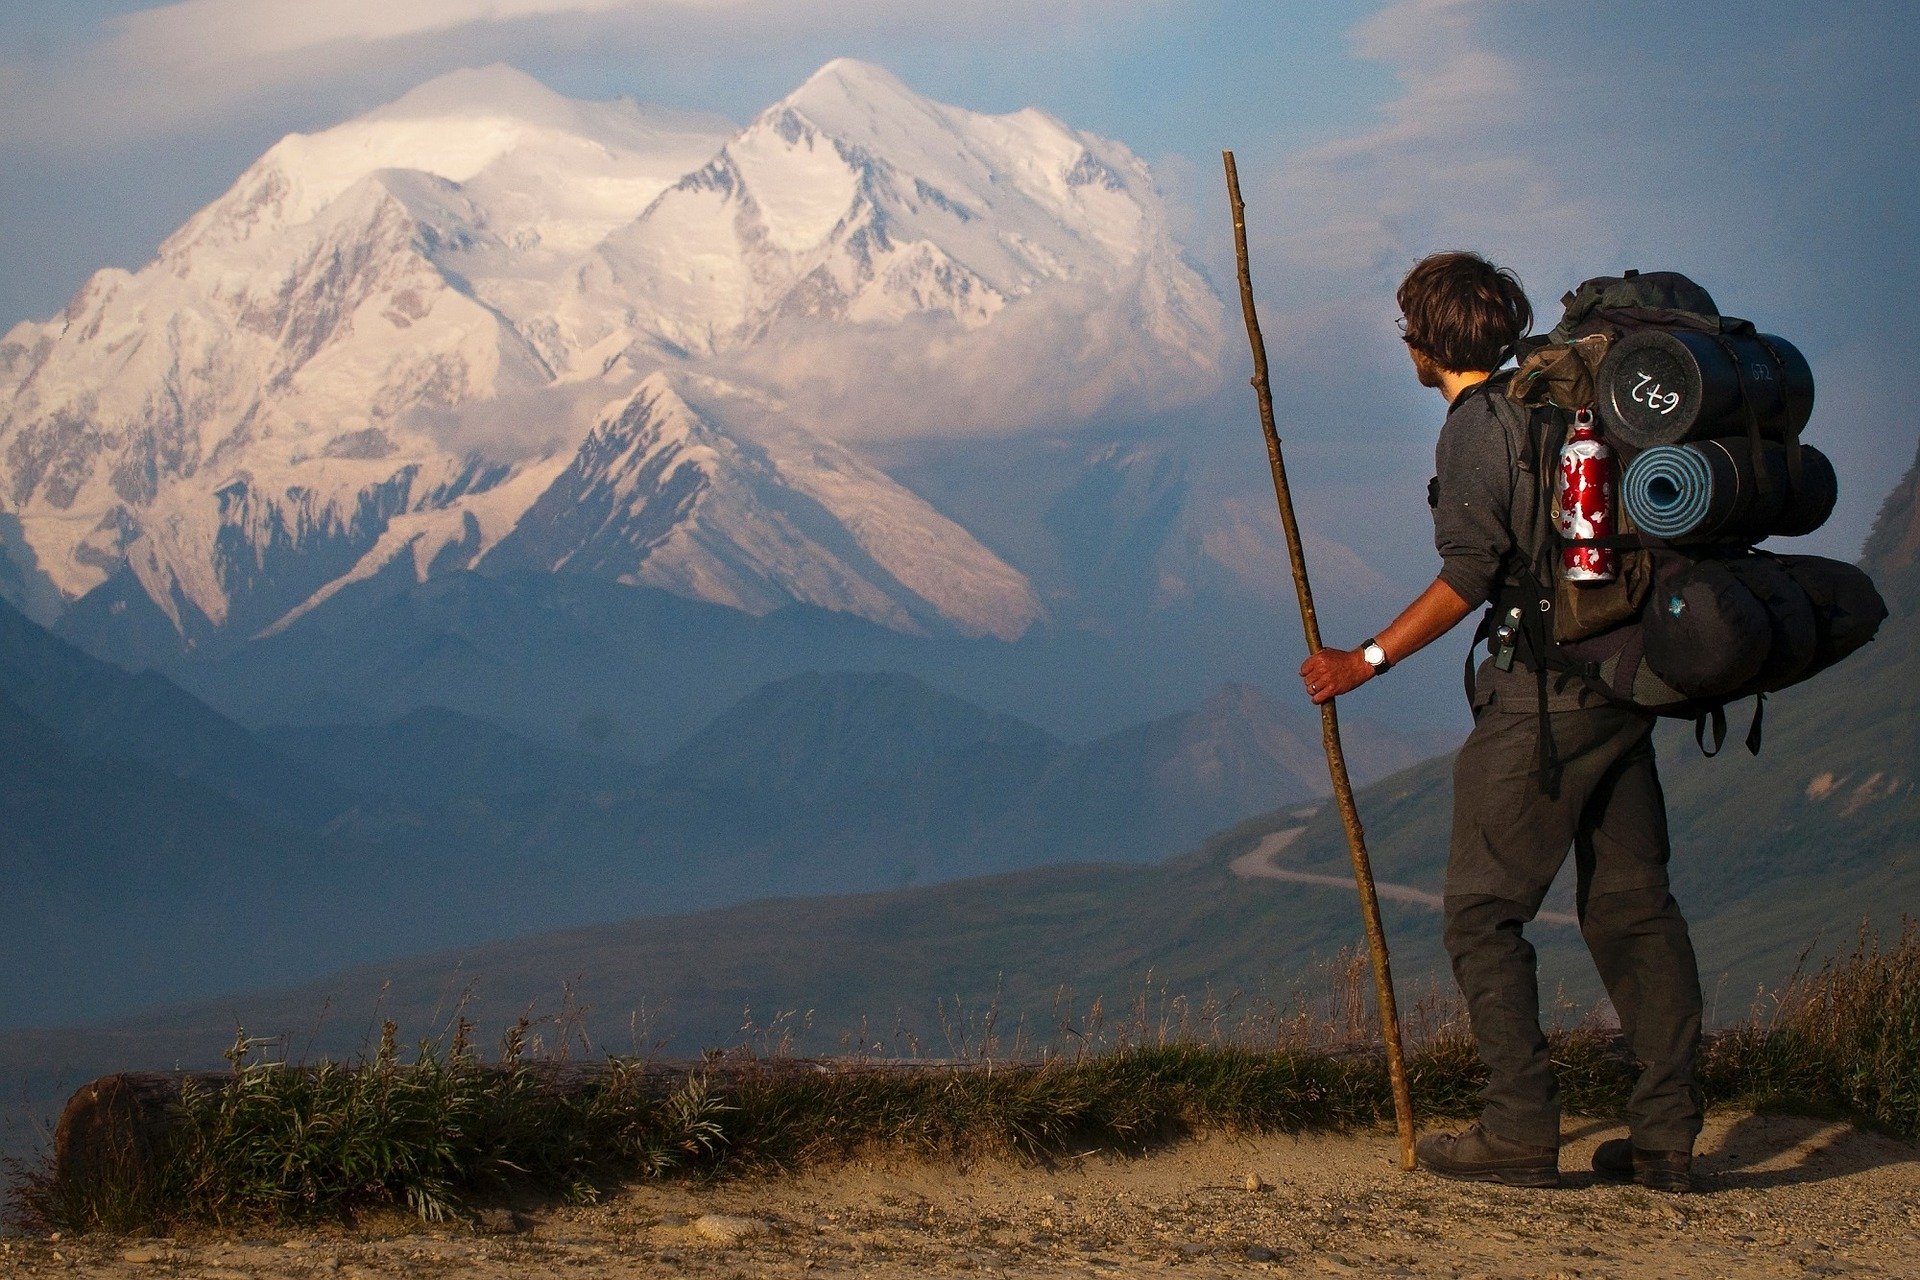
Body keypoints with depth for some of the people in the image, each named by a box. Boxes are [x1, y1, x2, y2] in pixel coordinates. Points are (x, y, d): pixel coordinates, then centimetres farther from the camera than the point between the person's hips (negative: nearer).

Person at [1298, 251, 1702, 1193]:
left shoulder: (1476, 426, -9)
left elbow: (1470, 577, -17)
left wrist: (1367, 661, -10)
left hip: (1540, 692, -8)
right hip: (1621, 688, 8)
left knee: (1484, 911, -1)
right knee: (1631, 905, 8)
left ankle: (1520, 1130, -5)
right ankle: (1666, 1134, 6)